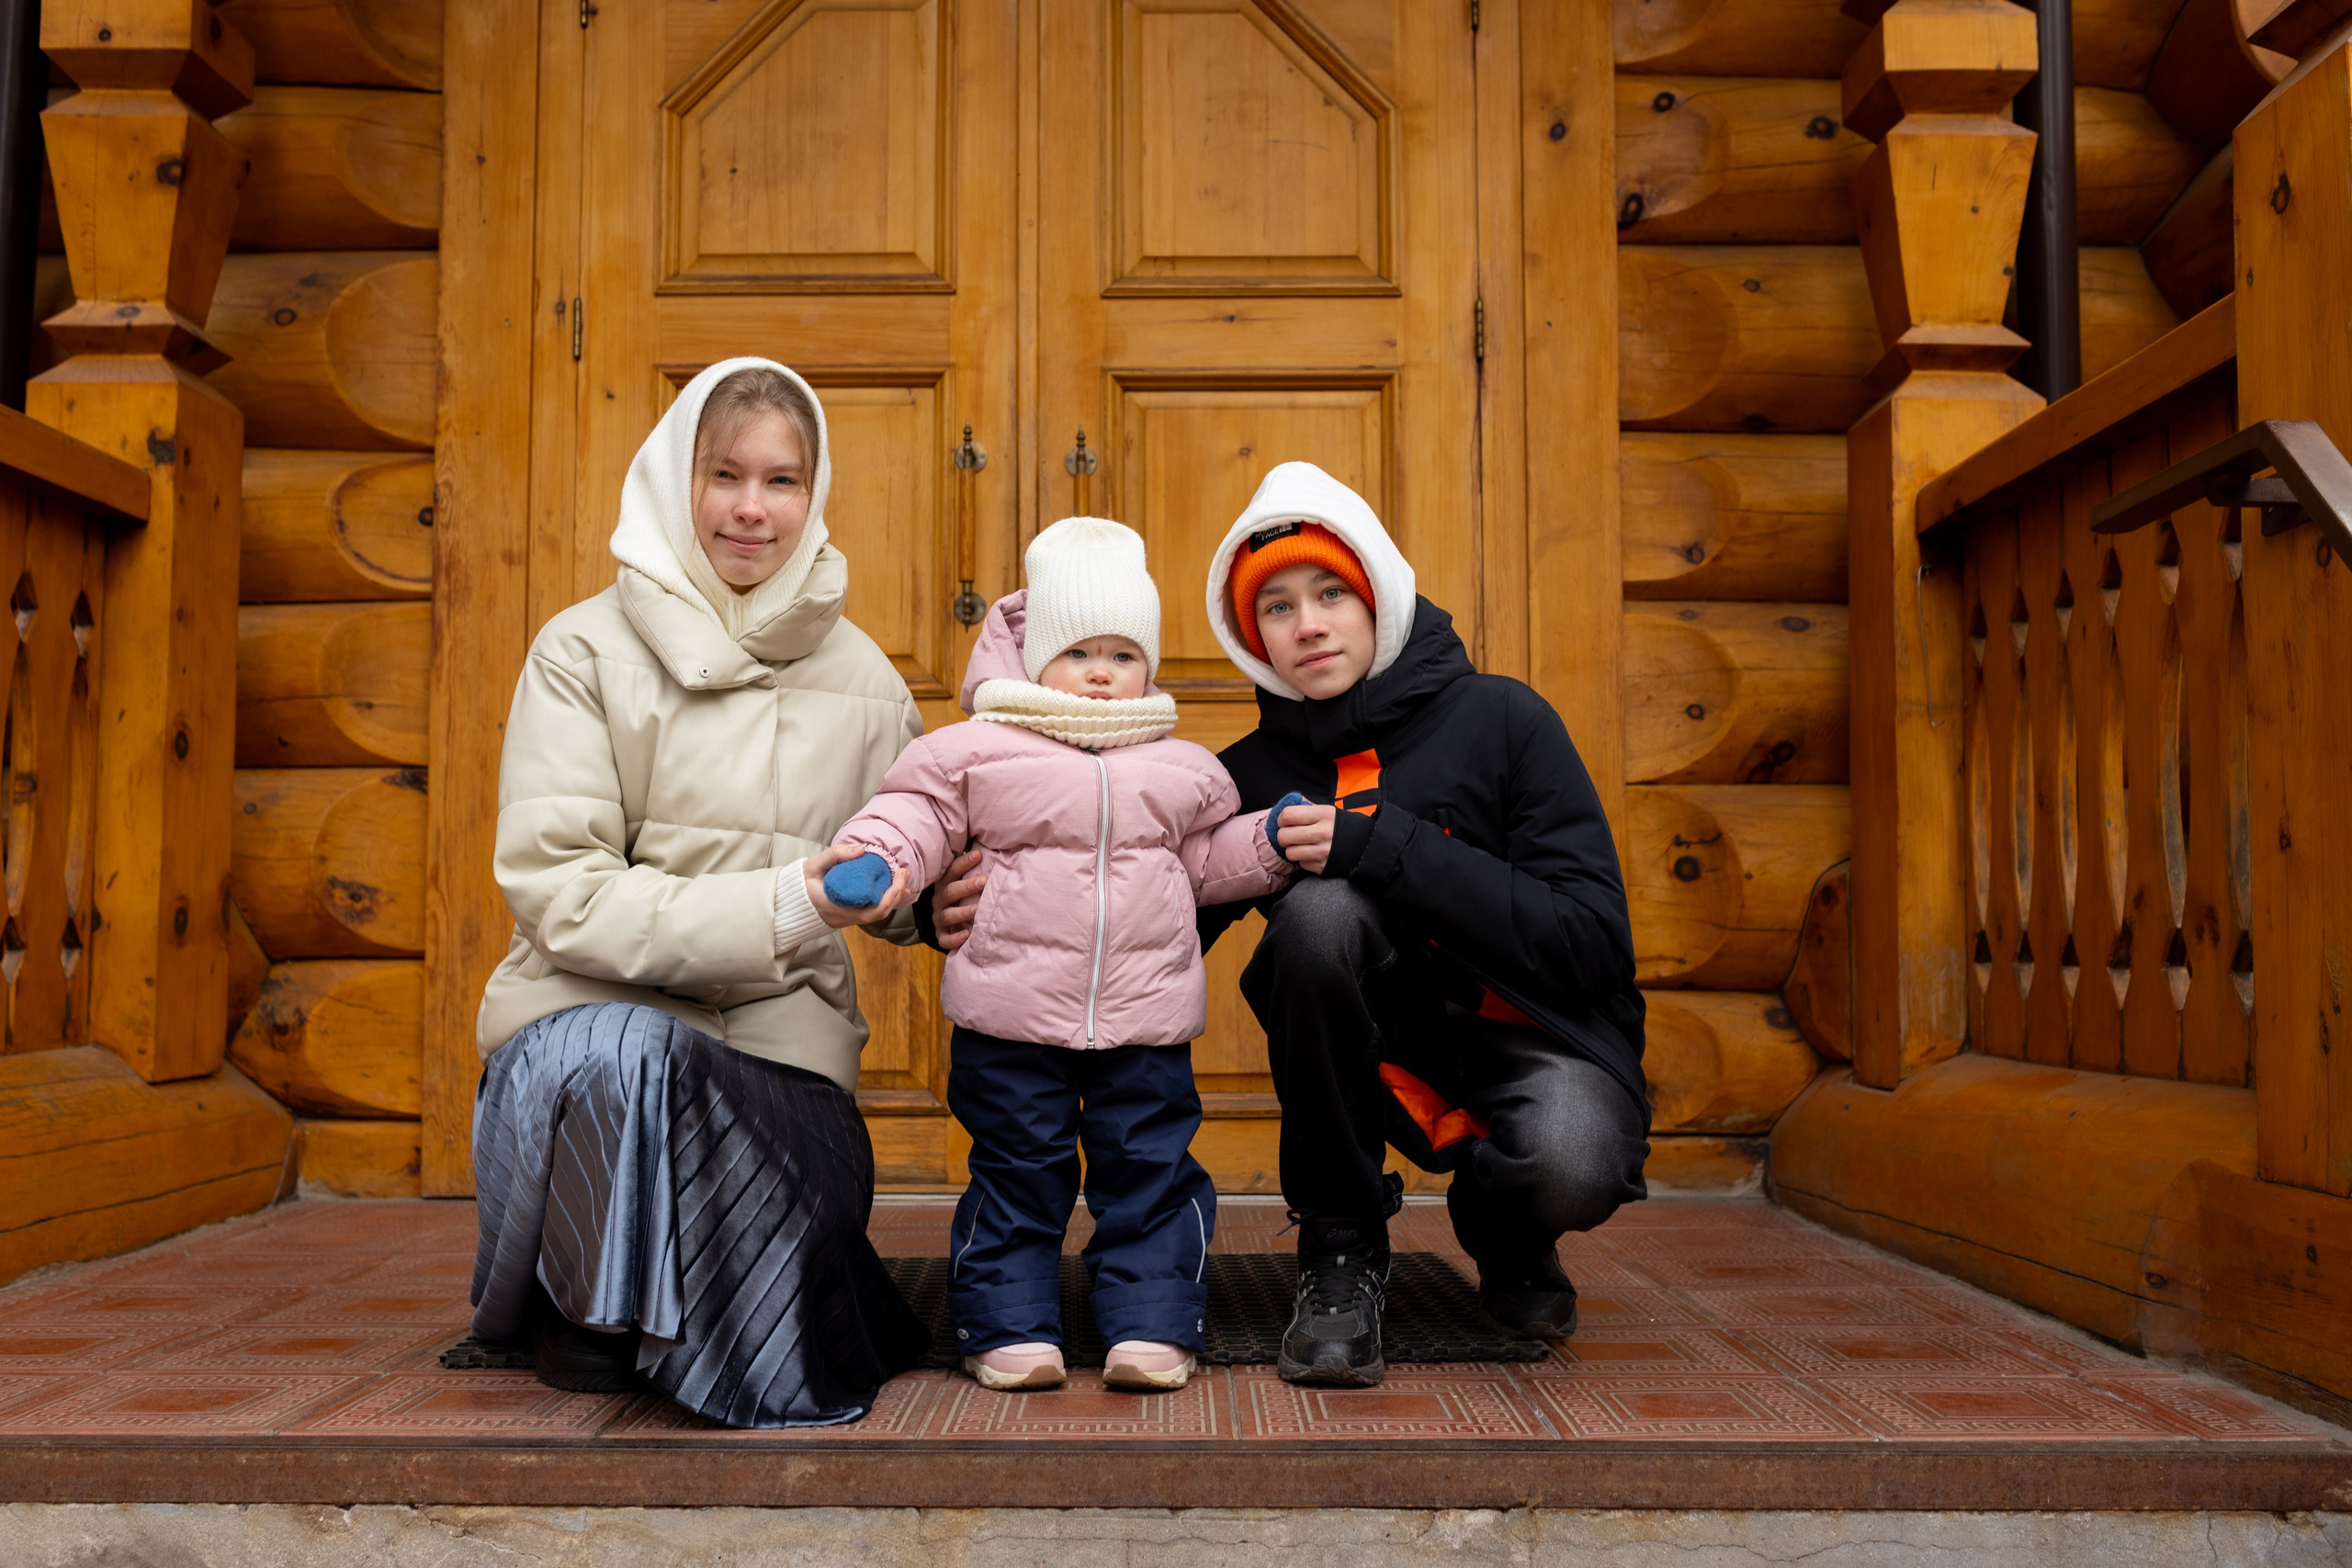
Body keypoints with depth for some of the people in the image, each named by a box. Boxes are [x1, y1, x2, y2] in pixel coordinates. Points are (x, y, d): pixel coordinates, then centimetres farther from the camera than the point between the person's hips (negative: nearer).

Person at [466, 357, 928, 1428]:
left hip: (779, 1027, 2)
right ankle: (587, 1307, -6)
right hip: (597, 1012, -2)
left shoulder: (862, 679, 9)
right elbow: (561, 894, -12)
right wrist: (777, 906, -24)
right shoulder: (585, 651, -2)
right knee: (620, 1057, -39)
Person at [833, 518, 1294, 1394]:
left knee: (1151, 1171, 5)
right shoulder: (979, 751, 1)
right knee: (1016, 1174, 6)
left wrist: (1274, 841, 3)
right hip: (1011, 1020, -2)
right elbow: (920, 813, -1)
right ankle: (1010, 1329, 16)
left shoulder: (1180, 770, 12)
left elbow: (1208, 859, 18)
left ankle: (1152, 1325, 14)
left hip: (1146, 1021, 2)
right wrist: (877, 857, -20)